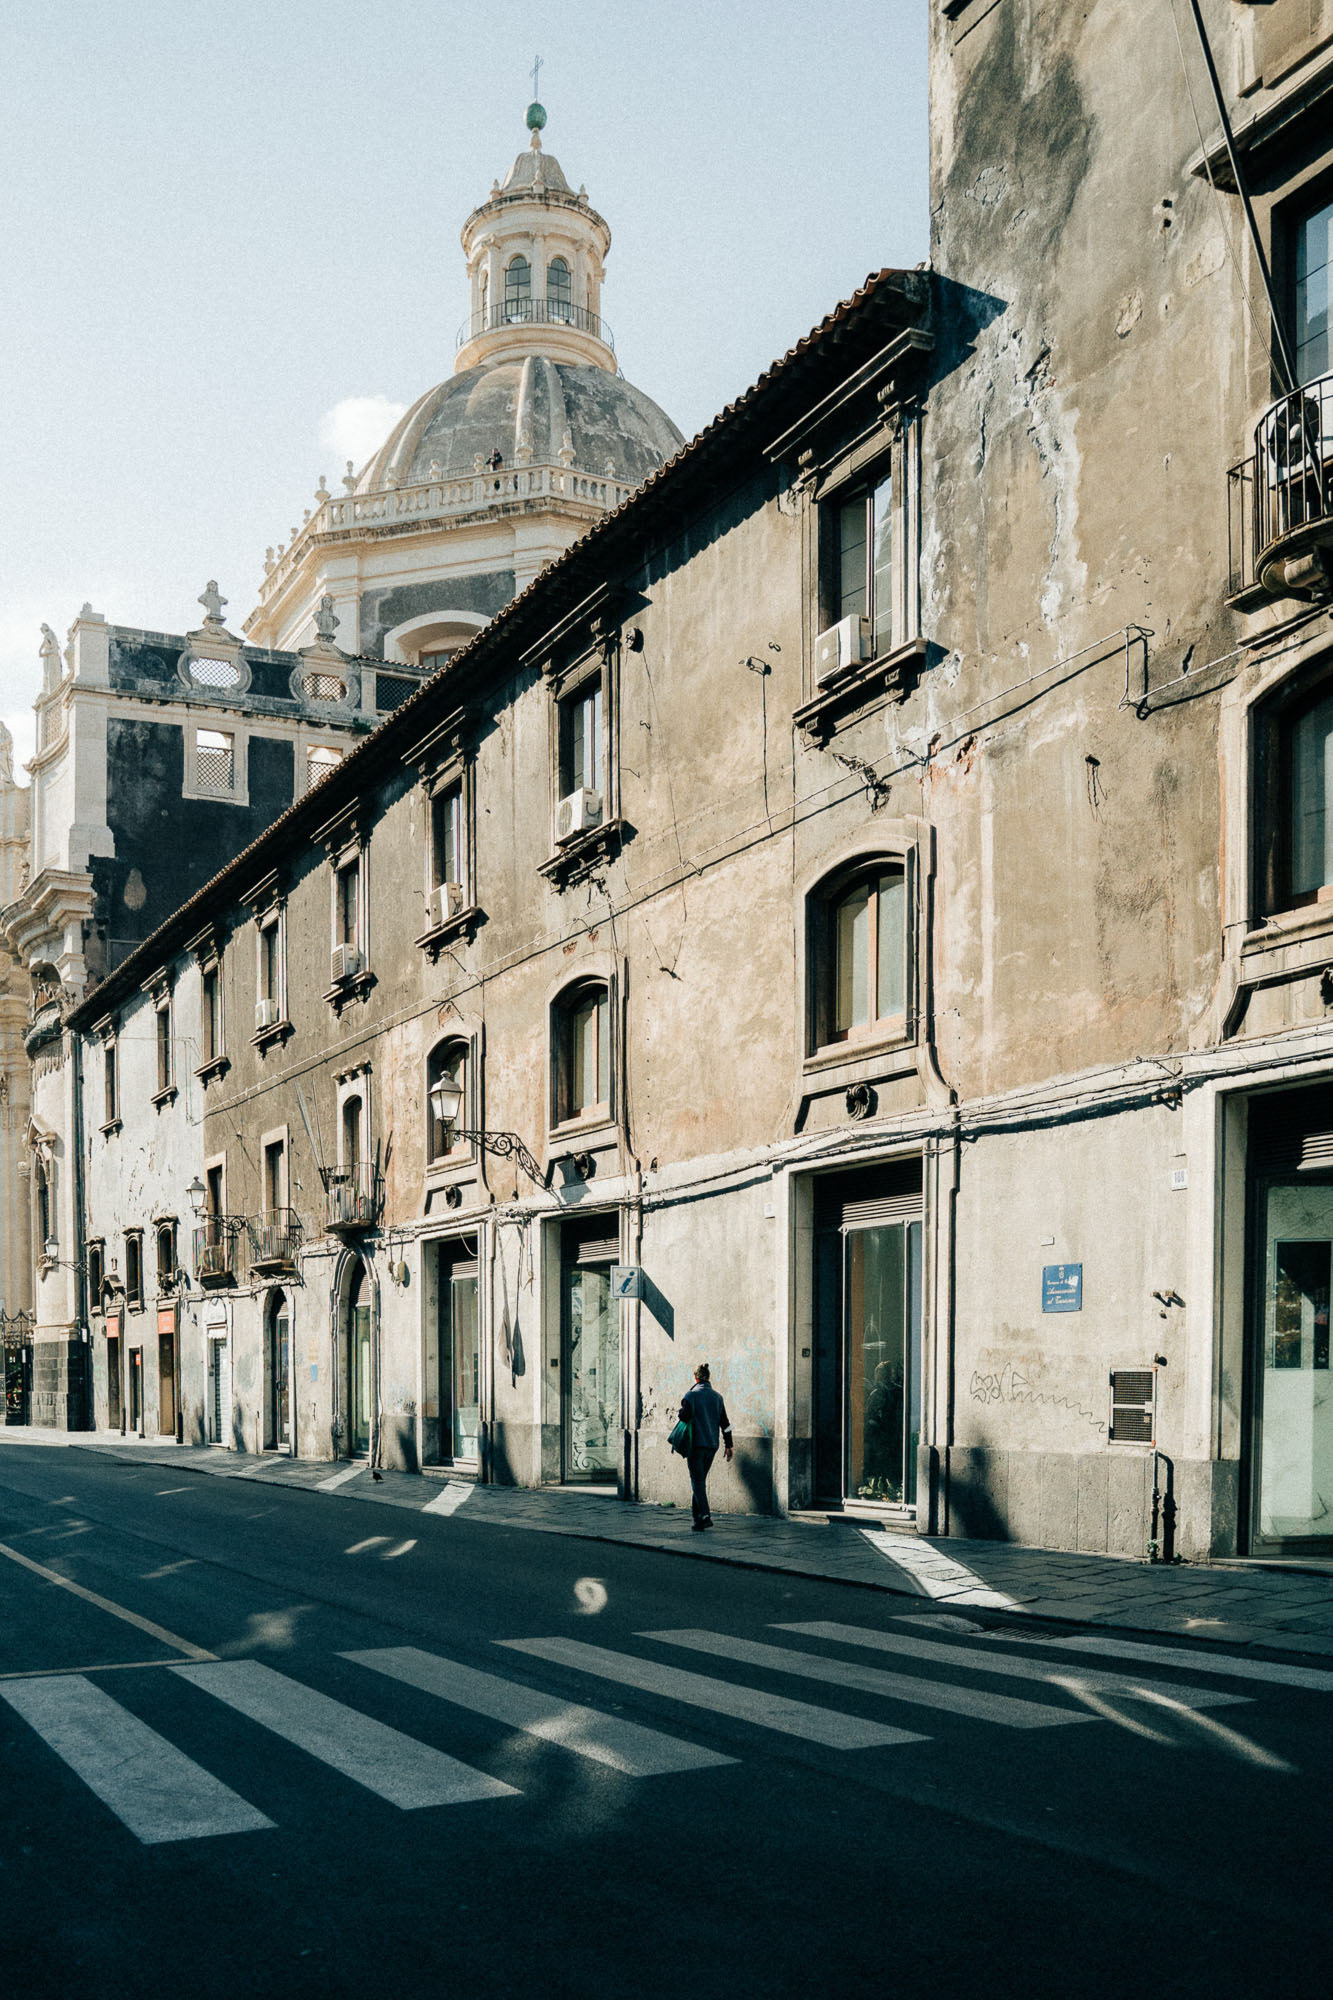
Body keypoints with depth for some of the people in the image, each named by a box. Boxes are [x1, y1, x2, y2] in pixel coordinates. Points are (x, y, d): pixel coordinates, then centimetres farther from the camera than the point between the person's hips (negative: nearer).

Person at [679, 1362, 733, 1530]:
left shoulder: (691, 1394, -7)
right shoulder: (717, 1397, 10)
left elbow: (685, 1416, -17)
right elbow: (725, 1423, 10)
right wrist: (729, 1445, 12)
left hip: (696, 1444, -5)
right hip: (712, 1445, 5)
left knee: (697, 1481, -5)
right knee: (700, 1480, 16)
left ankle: (704, 1516, -19)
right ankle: (698, 1517, 19)